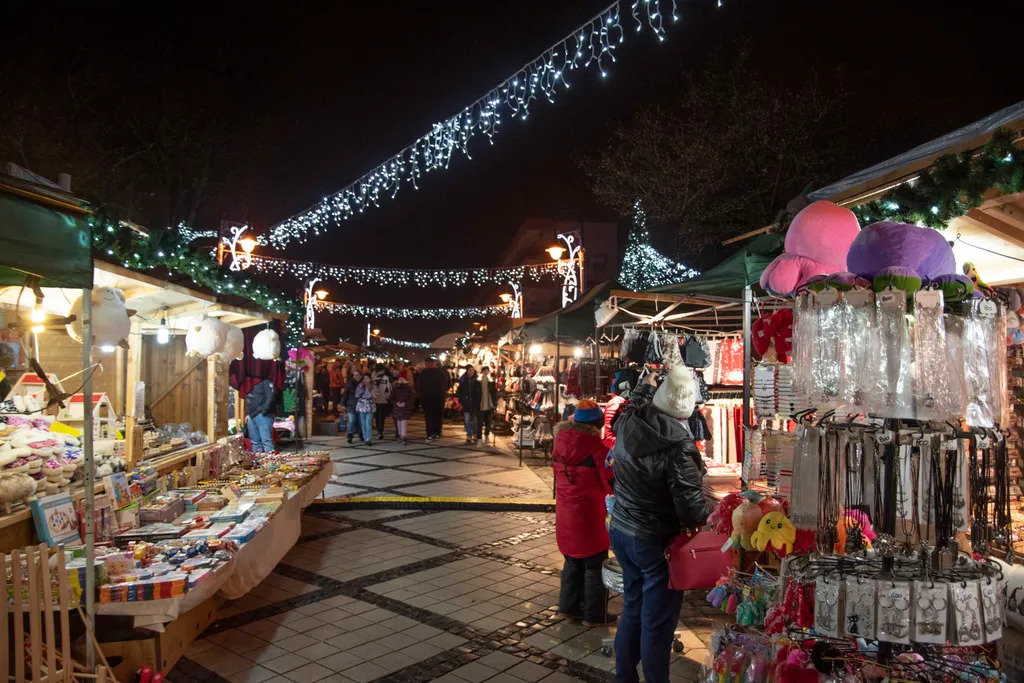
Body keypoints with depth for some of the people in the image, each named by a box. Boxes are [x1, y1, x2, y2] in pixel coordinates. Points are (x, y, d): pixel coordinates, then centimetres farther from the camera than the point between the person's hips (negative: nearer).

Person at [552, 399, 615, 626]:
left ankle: (569, 605, 29)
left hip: (565, 511, 7)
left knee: (573, 560, 21)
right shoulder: (596, 448, -20)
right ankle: (595, 615, 16)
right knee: (595, 565, 8)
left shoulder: (560, 442, 0)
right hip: (588, 513, -7)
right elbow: (610, 483, -13)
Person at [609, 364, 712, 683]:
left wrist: (649, 380, 30)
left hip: (621, 531, 8)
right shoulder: (677, 445, -27)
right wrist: (710, 515, -2)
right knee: (657, 622, 9)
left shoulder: (628, 421, -7)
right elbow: (691, 508, -22)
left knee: (633, 609, 23)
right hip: (656, 542, -7)